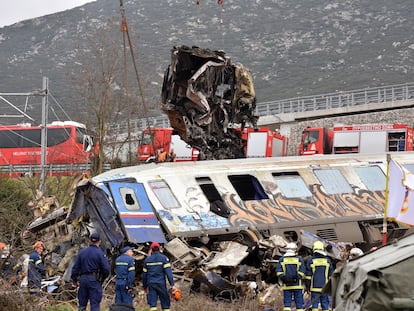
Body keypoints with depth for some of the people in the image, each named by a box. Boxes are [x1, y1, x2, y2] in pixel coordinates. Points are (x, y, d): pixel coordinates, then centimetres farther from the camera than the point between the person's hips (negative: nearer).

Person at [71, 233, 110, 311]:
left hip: (83, 279, 4)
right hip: (94, 280, -4)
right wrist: (103, 278, 7)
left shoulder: (82, 252, 8)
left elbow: (75, 268, 8)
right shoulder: (100, 253, -7)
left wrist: (74, 280, 15)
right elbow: (106, 269, -11)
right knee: (95, 304, -2)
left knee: (82, 304, 11)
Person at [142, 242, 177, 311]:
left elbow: (144, 274, 13)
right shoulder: (164, 258, -1)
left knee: (152, 305, -2)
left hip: (151, 284, 2)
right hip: (161, 284, -2)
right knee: (165, 304, 6)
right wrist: (172, 285, -13)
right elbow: (168, 272, -11)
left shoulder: (147, 259, 9)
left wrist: (145, 286, 24)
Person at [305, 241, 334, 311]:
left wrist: (307, 287, 5)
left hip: (314, 287, -1)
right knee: (325, 303, 5)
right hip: (325, 287, 1)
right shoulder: (327, 260, 4)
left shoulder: (310, 260, -2)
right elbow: (331, 275, 7)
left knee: (315, 303, 1)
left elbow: (308, 276, -2)